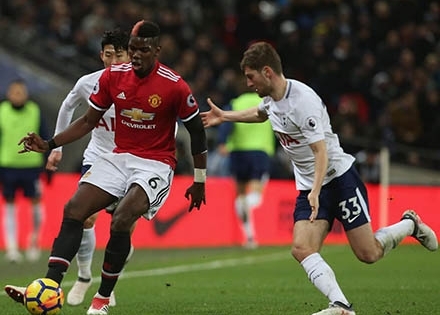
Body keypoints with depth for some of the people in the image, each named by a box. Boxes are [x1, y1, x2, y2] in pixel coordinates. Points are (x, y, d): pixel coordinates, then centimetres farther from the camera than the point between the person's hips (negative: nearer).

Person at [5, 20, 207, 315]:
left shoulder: (175, 86, -14)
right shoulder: (112, 76, -2)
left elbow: (197, 130, -2)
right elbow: (89, 120, 9)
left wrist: (199, 181, 3)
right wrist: (49, 144, -3)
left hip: (156, 164, -5)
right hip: (119, 157, 5)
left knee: (121, 221, -26)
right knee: (73, 210, -14)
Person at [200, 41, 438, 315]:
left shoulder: (303, 100, -23)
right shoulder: (271, 98, 5)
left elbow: (321, 151, -26)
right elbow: (260, 113, 33)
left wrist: (316, 191, -37)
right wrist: (224, 116, 38)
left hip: (339, 177, -8)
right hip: (309, 186, 8)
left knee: (369, 254, -5)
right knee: (302, 249, -16)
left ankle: (410, 224, 24)